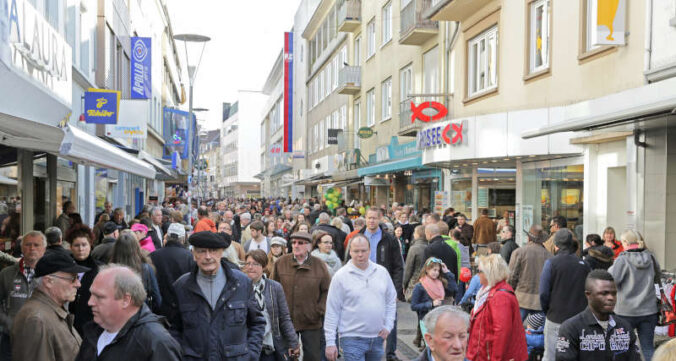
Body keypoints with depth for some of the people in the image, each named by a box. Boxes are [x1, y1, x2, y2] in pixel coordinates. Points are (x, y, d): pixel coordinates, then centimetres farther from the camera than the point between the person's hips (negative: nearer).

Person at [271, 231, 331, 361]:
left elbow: (327, 290, 3)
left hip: (311, 322, -1)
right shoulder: (281, 262, -1)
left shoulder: (319, 265, -3)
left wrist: (320, 310, -6)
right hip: (286, 320, 1)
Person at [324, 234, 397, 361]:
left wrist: (388, 326, 4)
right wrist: (330, 342, -8)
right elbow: (332, 311, -6)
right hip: (352, 339, -4)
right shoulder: (341, 276, -6)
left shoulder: (382, 272, 6)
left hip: (377, 338, 4)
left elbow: (391, 301, 15)